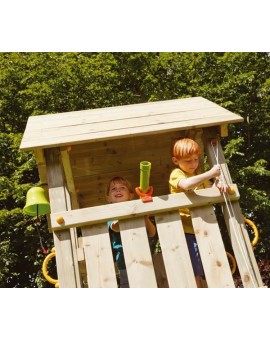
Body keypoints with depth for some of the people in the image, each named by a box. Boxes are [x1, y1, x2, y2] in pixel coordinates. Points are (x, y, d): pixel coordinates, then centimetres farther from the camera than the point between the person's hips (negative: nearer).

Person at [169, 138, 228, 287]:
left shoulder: (199, 175, 19)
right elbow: (187, 184, -30)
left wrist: (219, 184, -7)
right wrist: (210, 173, -26)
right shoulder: (176, 174, -9)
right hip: (186, 230, -8)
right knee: (194, 273, -8)